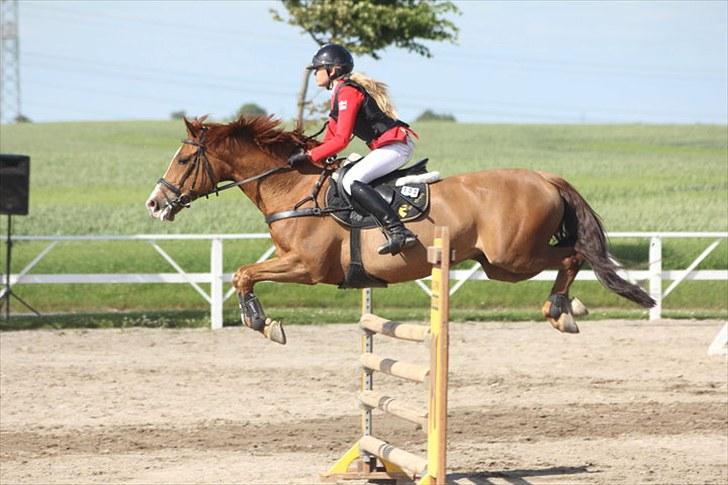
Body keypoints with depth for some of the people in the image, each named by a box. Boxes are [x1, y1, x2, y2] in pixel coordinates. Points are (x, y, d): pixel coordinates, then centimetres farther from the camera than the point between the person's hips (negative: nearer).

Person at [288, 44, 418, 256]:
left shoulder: (347, 92, -12)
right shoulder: (340, 93, 19)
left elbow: (341, 139, -18)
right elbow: (333, 135, 22)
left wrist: (309, 156, -15)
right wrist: (318, 156, 13)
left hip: (395, 146, -11)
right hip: (394, 146, 11)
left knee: (352, 181, -25)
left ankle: (398, 232, -36)